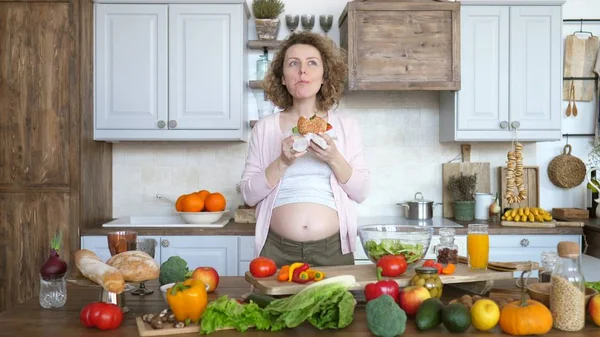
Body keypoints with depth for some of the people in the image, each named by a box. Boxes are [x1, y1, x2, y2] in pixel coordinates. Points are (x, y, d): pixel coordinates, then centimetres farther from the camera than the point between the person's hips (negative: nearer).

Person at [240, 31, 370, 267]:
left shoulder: (346, 126, 5)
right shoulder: (265, 127, 3)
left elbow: (361, 193, 2)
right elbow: (248, 195, -1)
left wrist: (334, 159, -14)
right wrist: (282, 162, -15)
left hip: (333, 250, 1)